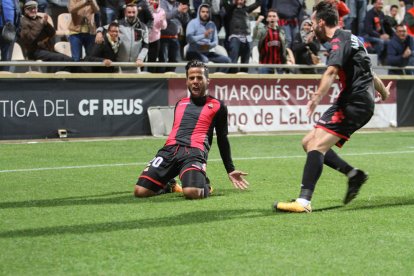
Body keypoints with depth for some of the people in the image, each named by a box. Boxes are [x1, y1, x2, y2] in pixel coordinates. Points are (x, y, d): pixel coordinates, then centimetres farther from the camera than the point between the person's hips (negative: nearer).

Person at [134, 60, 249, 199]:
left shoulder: (217, 106, 15)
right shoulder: (180, 104, 28)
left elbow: (222, 140, 21)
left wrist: (230, 170, 20)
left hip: (195, 152, -4)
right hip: (170, 149, 4)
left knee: (192, 192, -34)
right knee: (140, 191, -16)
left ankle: (204, 186, 4)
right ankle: (167, 185, 17)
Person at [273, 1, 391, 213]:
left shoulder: (340, 40, -9)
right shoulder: (351, 39, 23)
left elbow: (332, 70, -29)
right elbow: (368, 72, 38)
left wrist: (318, 96, -43)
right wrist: (383, 92, 55)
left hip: (353, 104, -10)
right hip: (361, 103, 10)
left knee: (316, 146, -21)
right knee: (308, 142, 9)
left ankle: (303, 202, -32)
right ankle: (353, 174, 8)